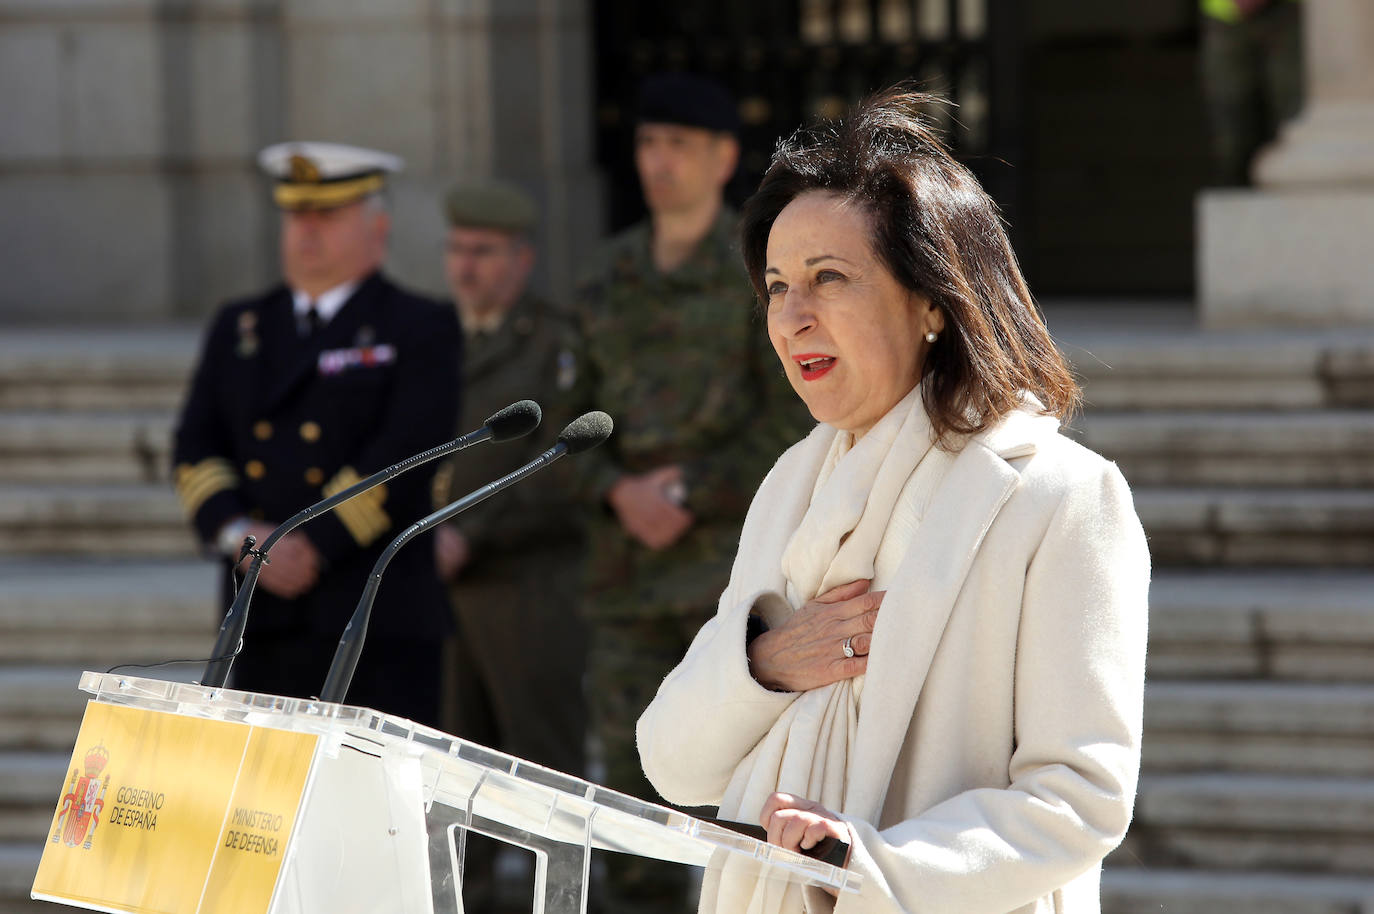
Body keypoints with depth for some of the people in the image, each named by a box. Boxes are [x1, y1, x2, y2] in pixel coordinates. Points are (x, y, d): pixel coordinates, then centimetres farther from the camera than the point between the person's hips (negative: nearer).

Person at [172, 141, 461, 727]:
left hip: (379, 627, -5)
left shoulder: (419, 330, 1)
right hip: (264, 628, 5)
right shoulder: (239, 329, 17)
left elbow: (402, 456, -11)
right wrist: (239, 536, -9)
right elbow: (195, 449, 9)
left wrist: (313, 546, -16)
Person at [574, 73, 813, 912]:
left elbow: (794, 428, -10)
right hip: (631, 565, 5)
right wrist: (625, 495, -10)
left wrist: (687, 499, -16)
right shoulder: (613, 276, 11)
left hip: (738, 551, -5)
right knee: (635, 766, 3)